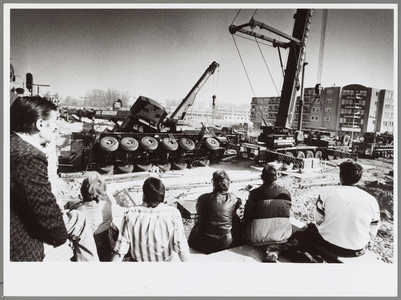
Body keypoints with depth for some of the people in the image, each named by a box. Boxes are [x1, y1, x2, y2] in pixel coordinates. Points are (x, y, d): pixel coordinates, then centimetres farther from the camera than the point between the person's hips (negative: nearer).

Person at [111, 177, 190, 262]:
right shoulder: (173, 214, -29)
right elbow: (181, 246, -22)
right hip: (166, 260, 0)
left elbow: (120, 249, -21)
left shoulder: (130, 214, -28)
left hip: (139, 259, 0)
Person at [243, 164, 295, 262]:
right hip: (282, 235, -1)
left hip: (259, 237, 1)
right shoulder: (286, 192, 1)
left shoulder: (254, 193, -8)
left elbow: (247, 218, -1)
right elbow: (288, 212, 12)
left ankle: (270, 248, 9)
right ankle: (275, 249, 1)